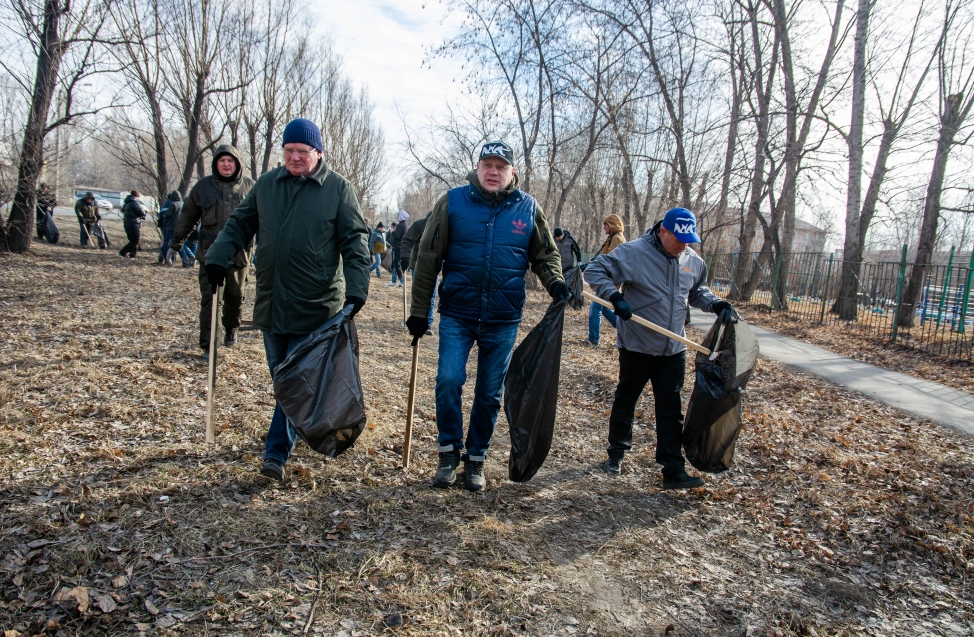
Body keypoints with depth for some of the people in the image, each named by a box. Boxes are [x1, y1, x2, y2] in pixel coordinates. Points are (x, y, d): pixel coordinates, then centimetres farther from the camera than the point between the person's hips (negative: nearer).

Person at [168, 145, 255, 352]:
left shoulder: (249, 186, 3)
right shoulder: (203, 186, 3)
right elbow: (187, 217, 10)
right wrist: (175, 243, 12)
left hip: (240, 254, 1)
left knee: (236, 297, 14)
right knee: (210, 299, -5)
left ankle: (231, 330, 39)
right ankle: (208, 346, -3)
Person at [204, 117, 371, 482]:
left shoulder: (338, 189, -3)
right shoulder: (266, 184, 9)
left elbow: (355, 242, -4)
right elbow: (240, 224, 18)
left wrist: (356, 289, -15)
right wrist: (218, 257, 3)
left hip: (315, 307, -5)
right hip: (271, 302, 5)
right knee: (280, 378, 15)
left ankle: (277, 452, 0)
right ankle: (303, 426, 32)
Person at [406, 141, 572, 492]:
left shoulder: (528, 208, 2)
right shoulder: (453, 201, -3)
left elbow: (545, 255, 13)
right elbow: (429, 258, -1)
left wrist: (554, 282, -10)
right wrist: (419, 312, -1)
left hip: (503, 319, 2)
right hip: (457, 314, -1)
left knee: (490, 393, 8)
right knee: (448, 380, -11)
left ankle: (476, 458, 25)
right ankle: (449, 452, 11)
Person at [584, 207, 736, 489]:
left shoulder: (693, 261, 3)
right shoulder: (633, 252, -14)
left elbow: (698, 292, 20)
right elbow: (595, 271, -14)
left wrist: (716, 304, 1)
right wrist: (615, 296, -28)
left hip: (673, 350, 4)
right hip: (636, 347, -4)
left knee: (671, 411, 6)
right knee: (625, 402, 13)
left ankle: (673, 470, 13)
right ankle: (616, 453, 33)